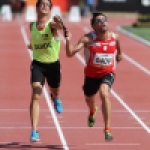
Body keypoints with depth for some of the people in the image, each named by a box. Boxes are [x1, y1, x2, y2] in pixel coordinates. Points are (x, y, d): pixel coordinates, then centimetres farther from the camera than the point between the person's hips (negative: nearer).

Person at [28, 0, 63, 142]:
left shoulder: (51, 24, -14)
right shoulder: (32, 26, 0)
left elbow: (59, 26, -43)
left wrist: (58, 23, -62)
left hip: (53, 64, -1)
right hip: (37, 64, 1)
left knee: (55, 91, 23)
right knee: (36, 94, -17)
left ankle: (55, 98, 65)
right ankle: (34, 131, -20)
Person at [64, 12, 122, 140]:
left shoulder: (115, 37, -10)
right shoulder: (88, 39, -20)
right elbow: (70, 53, -32)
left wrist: (119, 56, 4)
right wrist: (68, 41, -45)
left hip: (108, 73, -1)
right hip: (91, 75, 1)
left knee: (104, 94, -30)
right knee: (89, 99, 24)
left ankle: (107, 129, -28)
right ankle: (92, 113, 65)